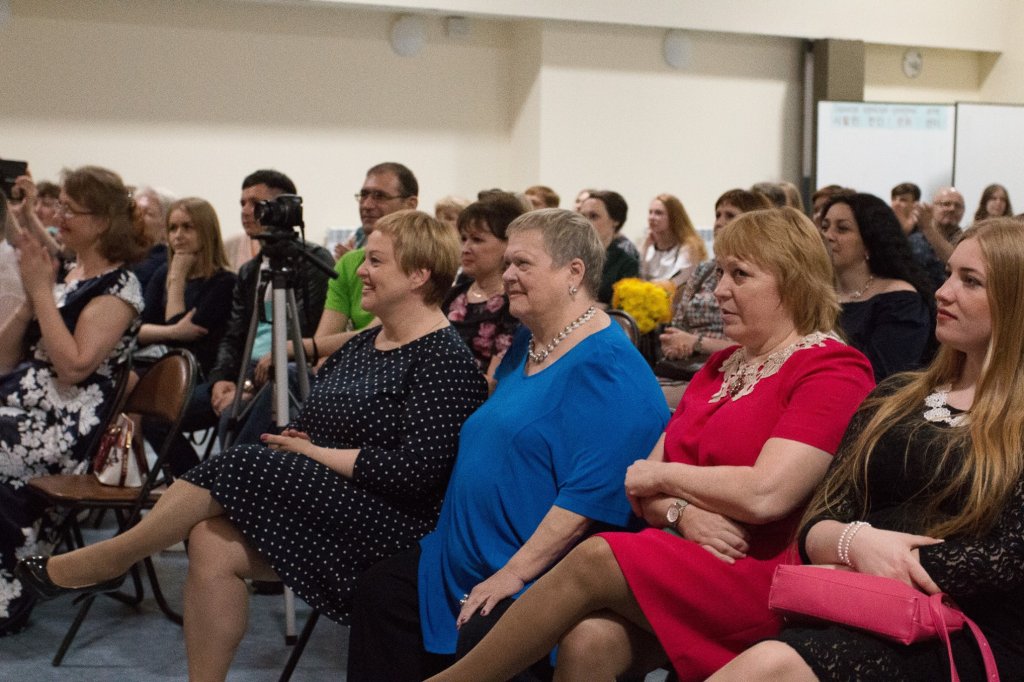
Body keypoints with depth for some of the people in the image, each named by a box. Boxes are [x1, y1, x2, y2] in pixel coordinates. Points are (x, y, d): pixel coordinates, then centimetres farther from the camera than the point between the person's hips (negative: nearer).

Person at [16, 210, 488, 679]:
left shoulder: (444, 359, -12)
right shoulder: (363, 344, 16)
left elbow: (414, 470, -21)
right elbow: (314, 425, 22)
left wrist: (313, 453, -13)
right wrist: (294, 443, -3)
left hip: (387, 525, -8)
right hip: (325, 505, 8)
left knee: (235, 470, -20)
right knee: (213, 543, -18)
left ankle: (101, 562, -3)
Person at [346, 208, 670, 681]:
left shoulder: (606, 367, -18)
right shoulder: (527, 342, 13)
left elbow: (590, 495, -25)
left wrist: (513, 574, -24)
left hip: (543, 576, -10)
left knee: (481, 641, -30)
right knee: (379, 590, 3)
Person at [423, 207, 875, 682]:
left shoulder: (832, 371, -5)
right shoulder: (720, 367, 20)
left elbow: (764, 495, -19)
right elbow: (644, 486, 13)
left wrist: (664, 474, -4)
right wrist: (683, 512, -11)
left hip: (761, 573, -6)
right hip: (681, 555, 6)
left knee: (595, 559, -25)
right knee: (588, 639, -25)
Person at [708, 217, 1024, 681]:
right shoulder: (893, 400, 18)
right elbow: (817, 524, 11)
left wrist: (851, 574, -11)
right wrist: (856, 541, -14)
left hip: (973, 638, -4)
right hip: (863, 620, 5)